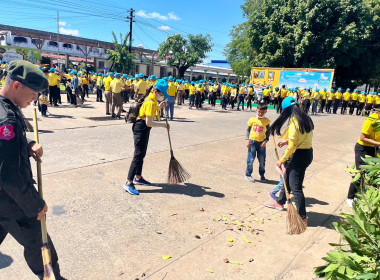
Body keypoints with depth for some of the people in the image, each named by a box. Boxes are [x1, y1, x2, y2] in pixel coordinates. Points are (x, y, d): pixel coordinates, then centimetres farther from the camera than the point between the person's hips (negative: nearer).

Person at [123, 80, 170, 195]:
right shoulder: (151, 102, -21)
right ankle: (129, 183, -8)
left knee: (142, 155, 17)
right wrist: (164, 125, -18)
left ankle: (138, 178, 30)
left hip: (144, 129, 10)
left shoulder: (152, 100, 10)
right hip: (141, 128, -10)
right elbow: (149, 123, -26)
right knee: (138, 155, -11)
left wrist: (159, 106, 11)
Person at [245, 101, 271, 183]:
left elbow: (268, 132, 5)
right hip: (252, 141, -1)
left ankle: (262, 175, 26)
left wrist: (266, 140, -8)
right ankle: (248, 174, 18)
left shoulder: (266, 121, 1)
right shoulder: (252, 119, -1)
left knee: (262, 160, 7)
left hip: (261, 142, 1)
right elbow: (248, 130, 5)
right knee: (251, 159, 2)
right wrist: (247, 139, -5)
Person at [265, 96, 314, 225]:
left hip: (300, 155, -10)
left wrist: (282, 160, -12)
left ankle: (302, 217, 6)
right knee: (287, 178, 24)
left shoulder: (294, 122, -21)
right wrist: (287, 141, 14)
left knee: (295, 187, -3)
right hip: (307, 152, 10)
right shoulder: (305, 118, 7)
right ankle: (280, 202, 42)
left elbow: (292, 146, -22)